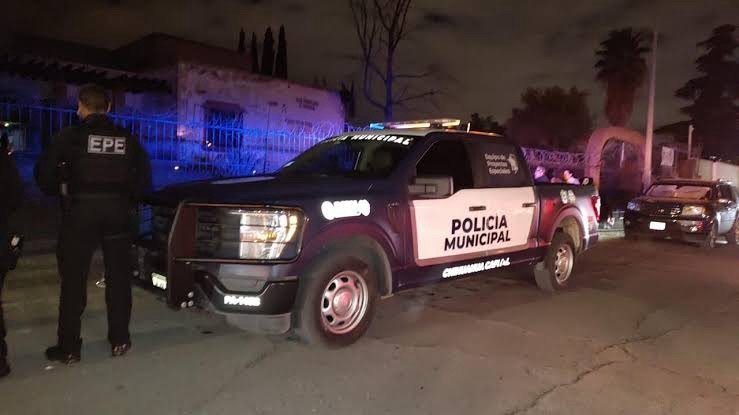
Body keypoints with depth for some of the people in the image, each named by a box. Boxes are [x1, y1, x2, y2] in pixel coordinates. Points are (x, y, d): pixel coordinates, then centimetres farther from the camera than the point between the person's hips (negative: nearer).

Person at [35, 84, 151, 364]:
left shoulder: (70, 136, -4)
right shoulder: (128, 139, 6)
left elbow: (44, 172, -5)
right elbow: (144, 176, 6)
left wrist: (58, 193, 13)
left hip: (80, 210, -3)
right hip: (117, 211, 3)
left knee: (74, 280, 5)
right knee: (118, 278, 9)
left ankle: (68, 347, 9)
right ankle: (119, 341, 15)